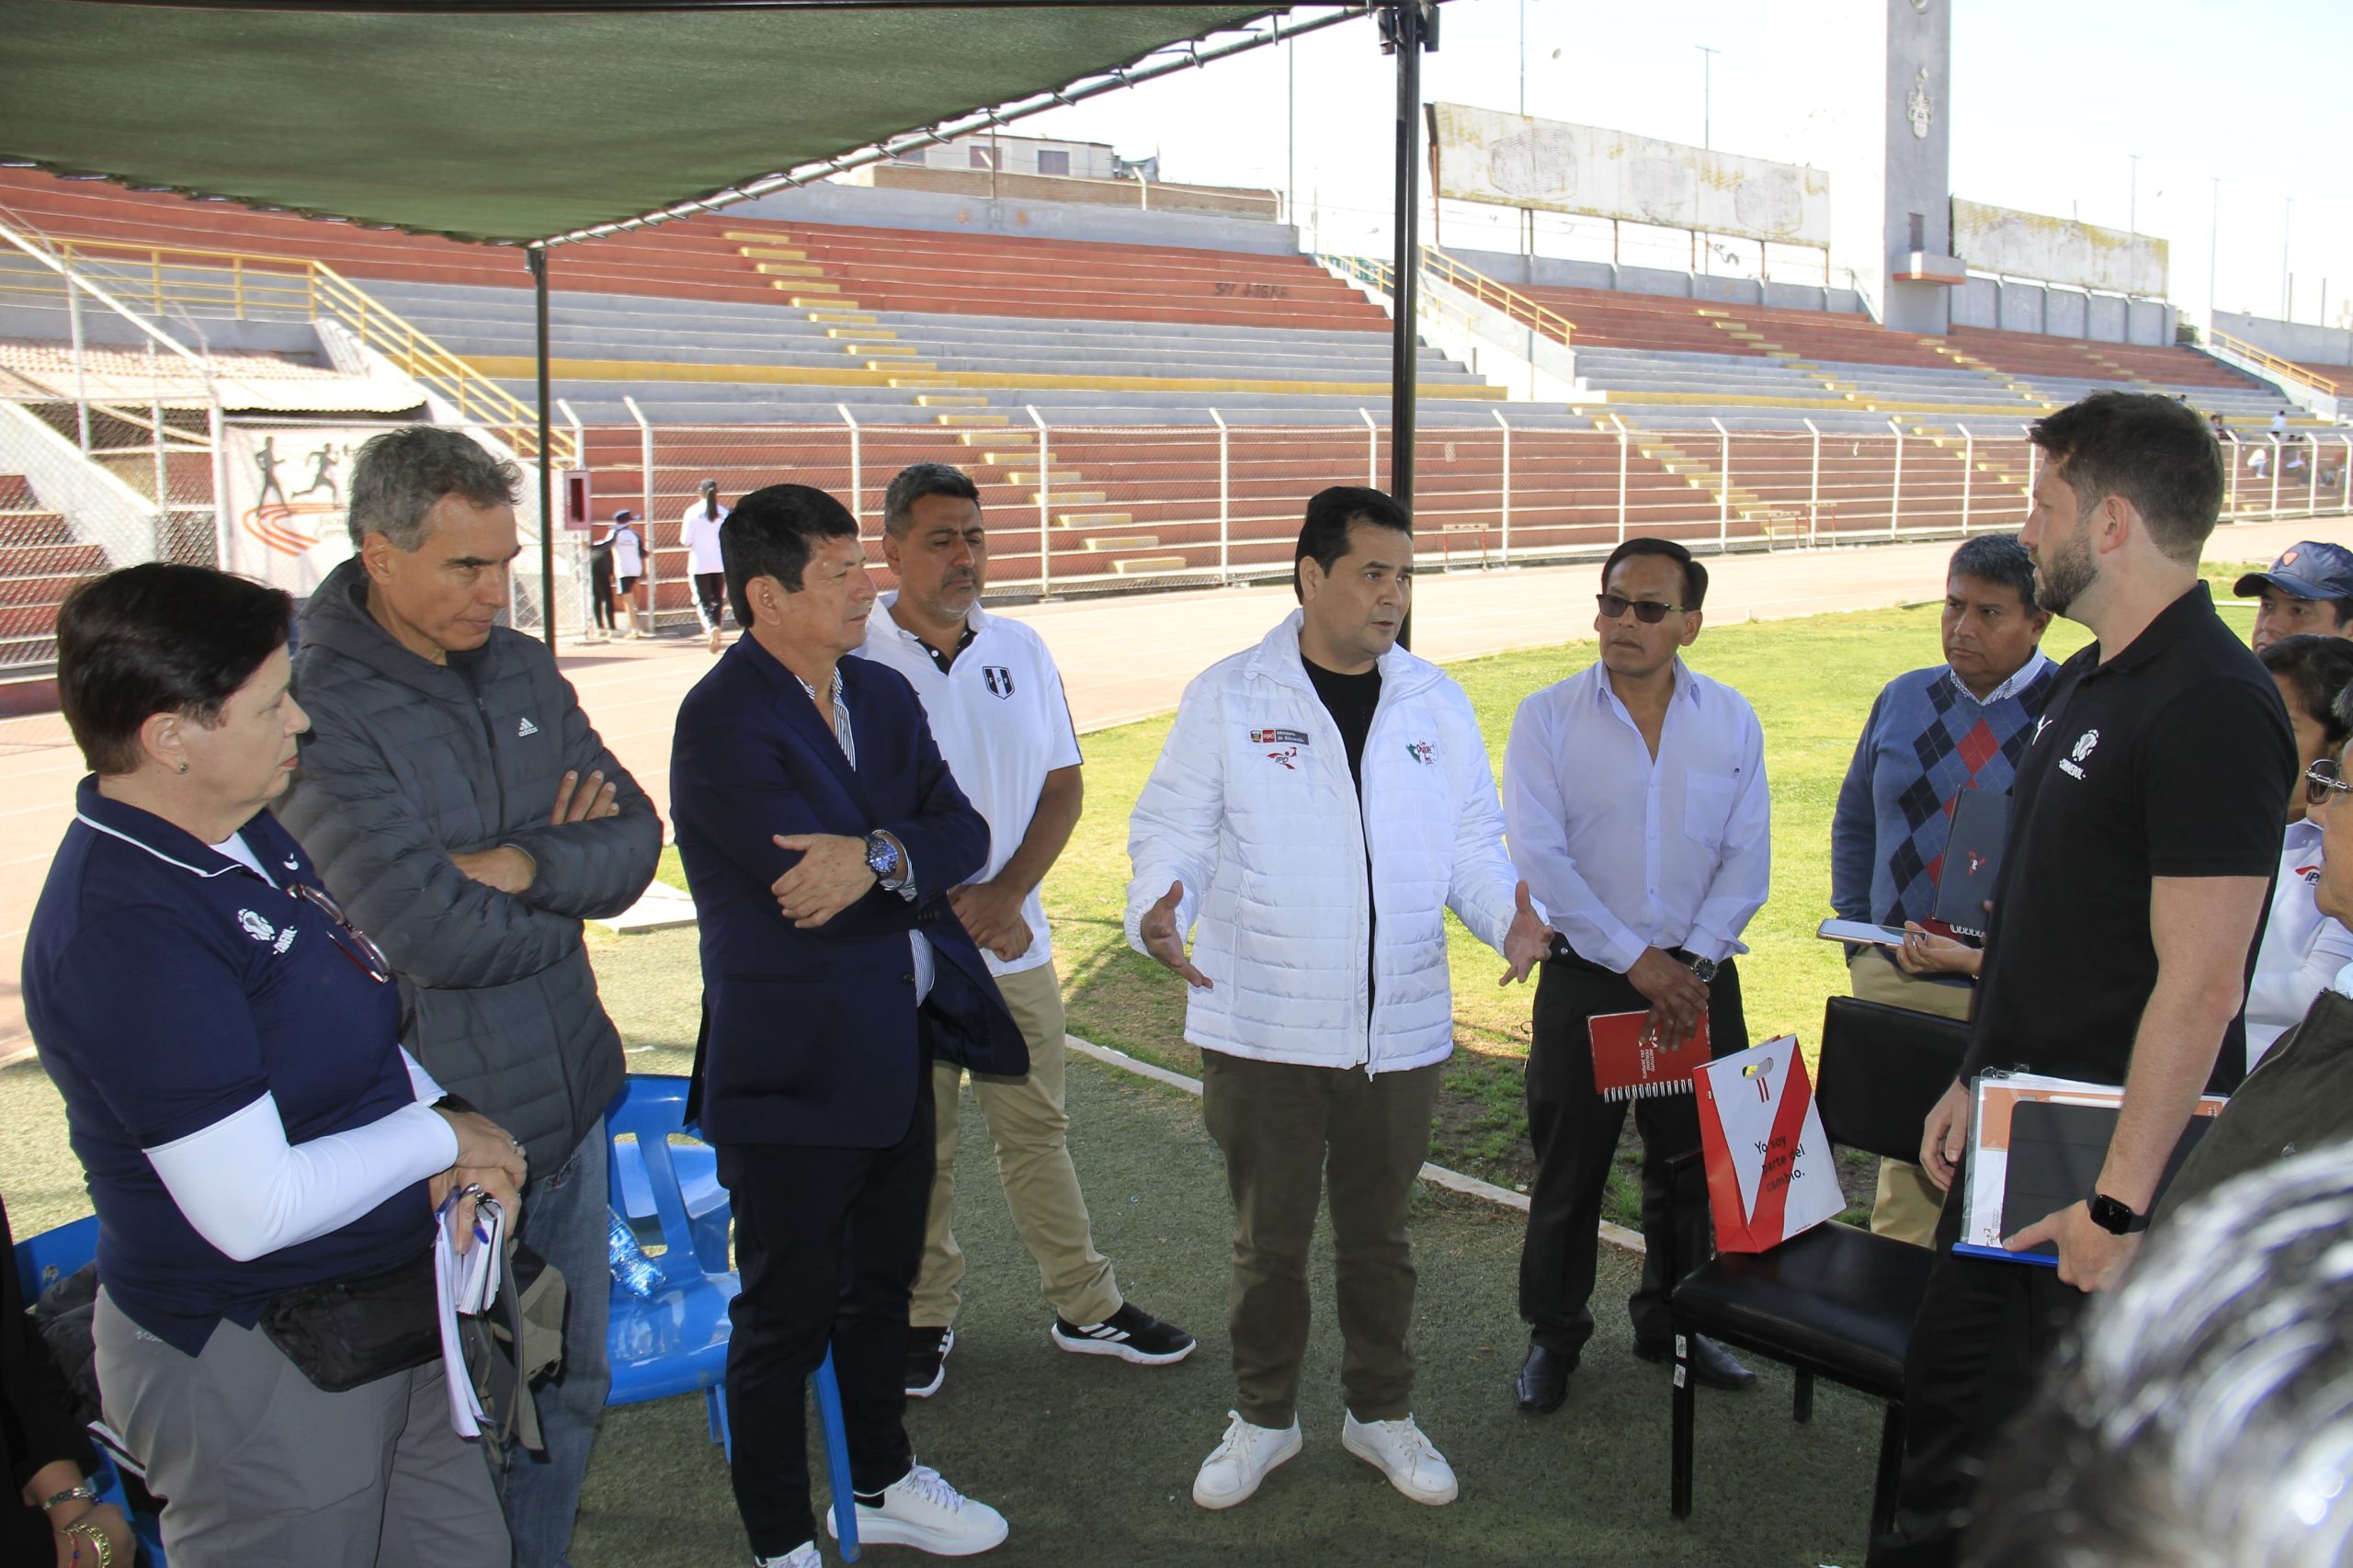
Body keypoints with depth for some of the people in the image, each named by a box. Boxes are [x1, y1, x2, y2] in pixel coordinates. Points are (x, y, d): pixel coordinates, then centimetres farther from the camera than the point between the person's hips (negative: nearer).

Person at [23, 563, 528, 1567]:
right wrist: (439, 1136, -13)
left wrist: (439, 1114, -5)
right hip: (261, 1377, -9)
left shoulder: (245, 835, 2)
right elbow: (253, 1210, -28)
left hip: (379, 1323, 9)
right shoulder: (126, 935, -27)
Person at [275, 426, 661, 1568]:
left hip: (567, 1100, 7)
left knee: (570, 1389, 20)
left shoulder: (524, 671, 4)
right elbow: (435, 936, -25)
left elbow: (635, 835, 0)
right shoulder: (322, 713, -19)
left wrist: (529, 864, -20)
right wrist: (574, 878, -8)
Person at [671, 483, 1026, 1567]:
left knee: (881, 1284, 23)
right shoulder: (723, 719, -18)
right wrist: (917, 870, -11)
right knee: (786, 1314, 7)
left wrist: (879, 856, -22)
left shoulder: (883, 695, 7)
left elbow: (963, 835, -3)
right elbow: (813, 885, -26)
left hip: (897, 1049, 8)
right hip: (792, 1063, -8)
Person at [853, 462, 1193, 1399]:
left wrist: (1004, 894, -9)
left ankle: (1087, 1307, 26)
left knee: (1037, 1130, 14)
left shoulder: (1020, 650, 6)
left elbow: (1062, 786, 6)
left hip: (1016, 946, 4)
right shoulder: (857, 659, -9)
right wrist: (953, 909, -12)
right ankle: (924, 1315, 27)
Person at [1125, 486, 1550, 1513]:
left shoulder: (1436, 704, 6)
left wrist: (1508, 914, -11)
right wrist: (1158, 910, -24)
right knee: (1268, 1238, 11)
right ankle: (1263, 1417, 31)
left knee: (1378, 1234, 17)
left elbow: (1470, 842, 9)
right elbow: (1172, 831, -3)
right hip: (1263, 1030, -2)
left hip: (1399, 1030, 3)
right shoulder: (1228, 698, -4)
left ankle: (1380, 1411, 36)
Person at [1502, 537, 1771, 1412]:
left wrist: (1693, 963, -12)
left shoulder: (1731, 719, 2)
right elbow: (1539, 856, -12)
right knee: (1568, 1167, 7)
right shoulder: (1547, 718, -5)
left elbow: (1746, 860, 0)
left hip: (1698, 980, 2)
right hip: (1584, 980, -2)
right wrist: (1635, 960, -15)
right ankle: (1553, 1336, 26)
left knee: (1692, 1163, 14)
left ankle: (1673, 1325, 35)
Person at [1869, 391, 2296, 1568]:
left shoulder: (2211, 706, -19)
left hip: (2110, 1160, -9)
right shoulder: (2090, 680, 11)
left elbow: (2200, 984, -23)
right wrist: (1973, 1084, 16)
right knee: (1947, 1397, 19)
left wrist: (2121, 1203, -23)